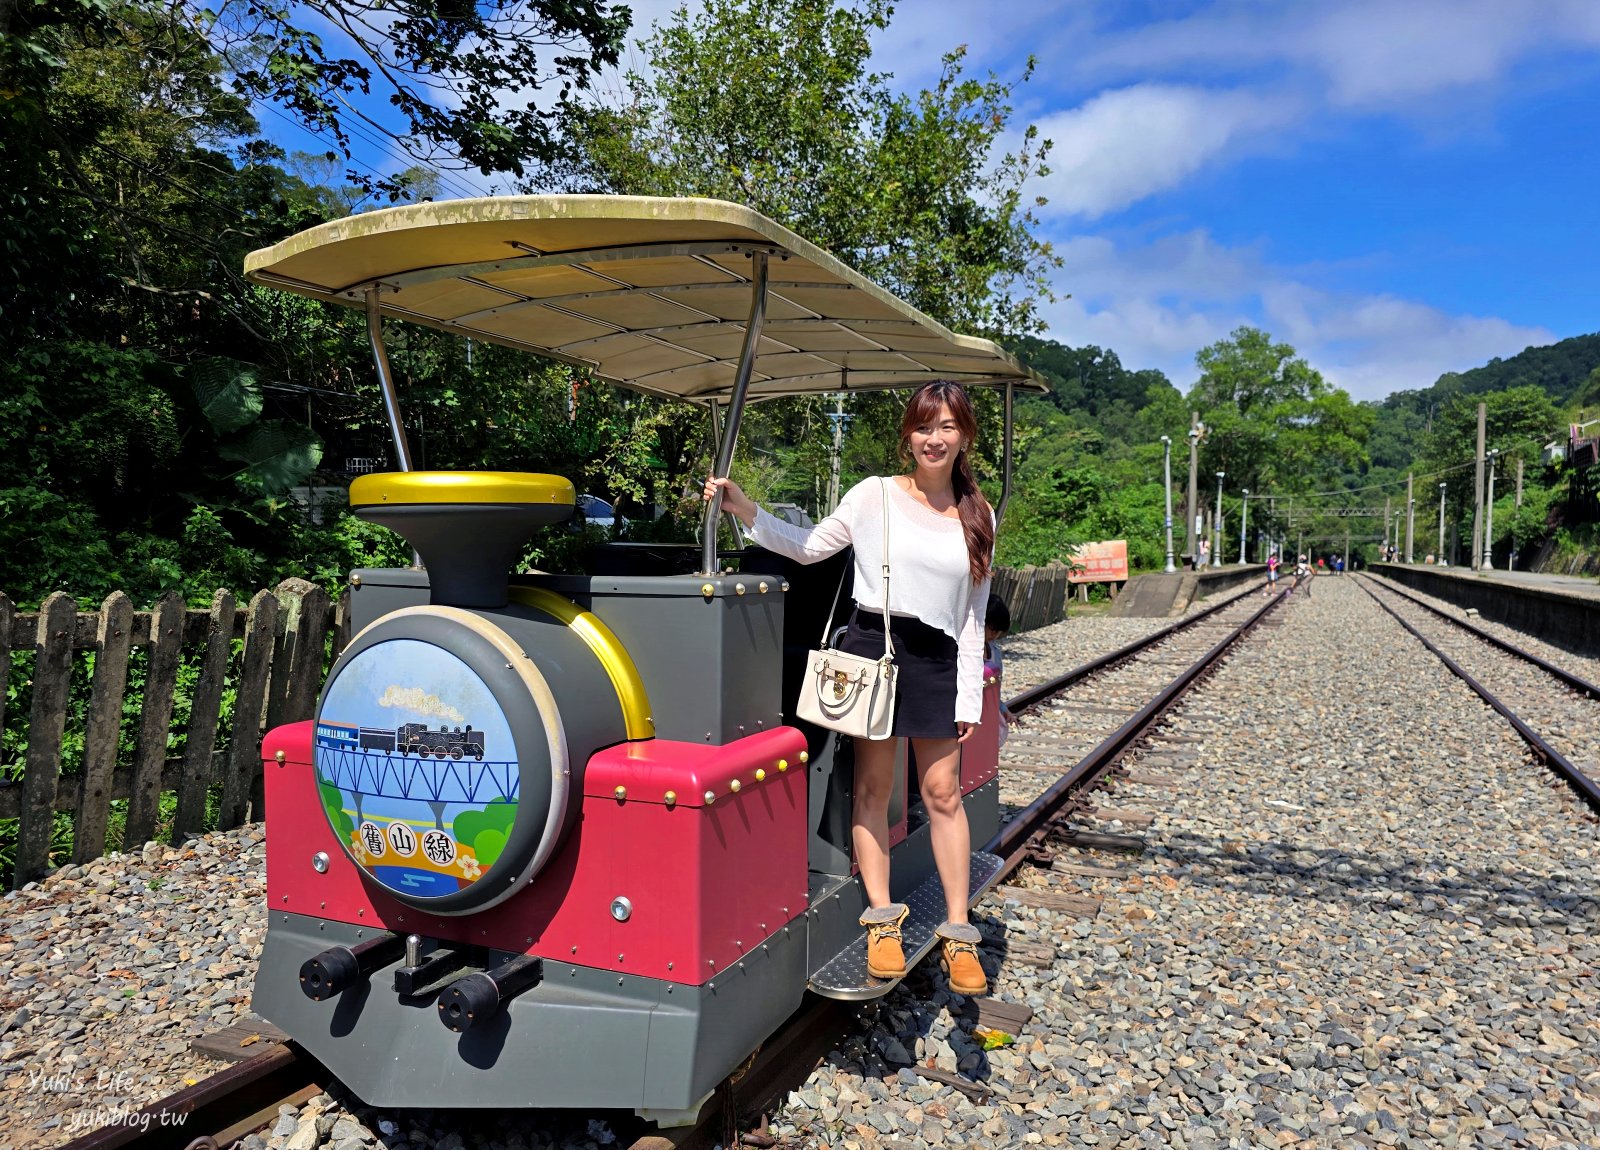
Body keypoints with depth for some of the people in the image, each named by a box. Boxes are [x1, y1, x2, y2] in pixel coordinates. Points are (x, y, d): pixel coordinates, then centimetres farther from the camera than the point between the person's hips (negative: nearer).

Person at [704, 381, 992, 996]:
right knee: (873, 786, 6)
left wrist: (970, 696, 6)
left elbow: (973, 615, 8)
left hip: (937, 660, 2)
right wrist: (742, 507, -6)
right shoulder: (874, 496, -1)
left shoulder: (977, 517, 6)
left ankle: (958, 932, 17)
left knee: (942, 792, 4)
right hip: (872, 645, -1)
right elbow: (807, 546, 6)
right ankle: (882, 919, 20)